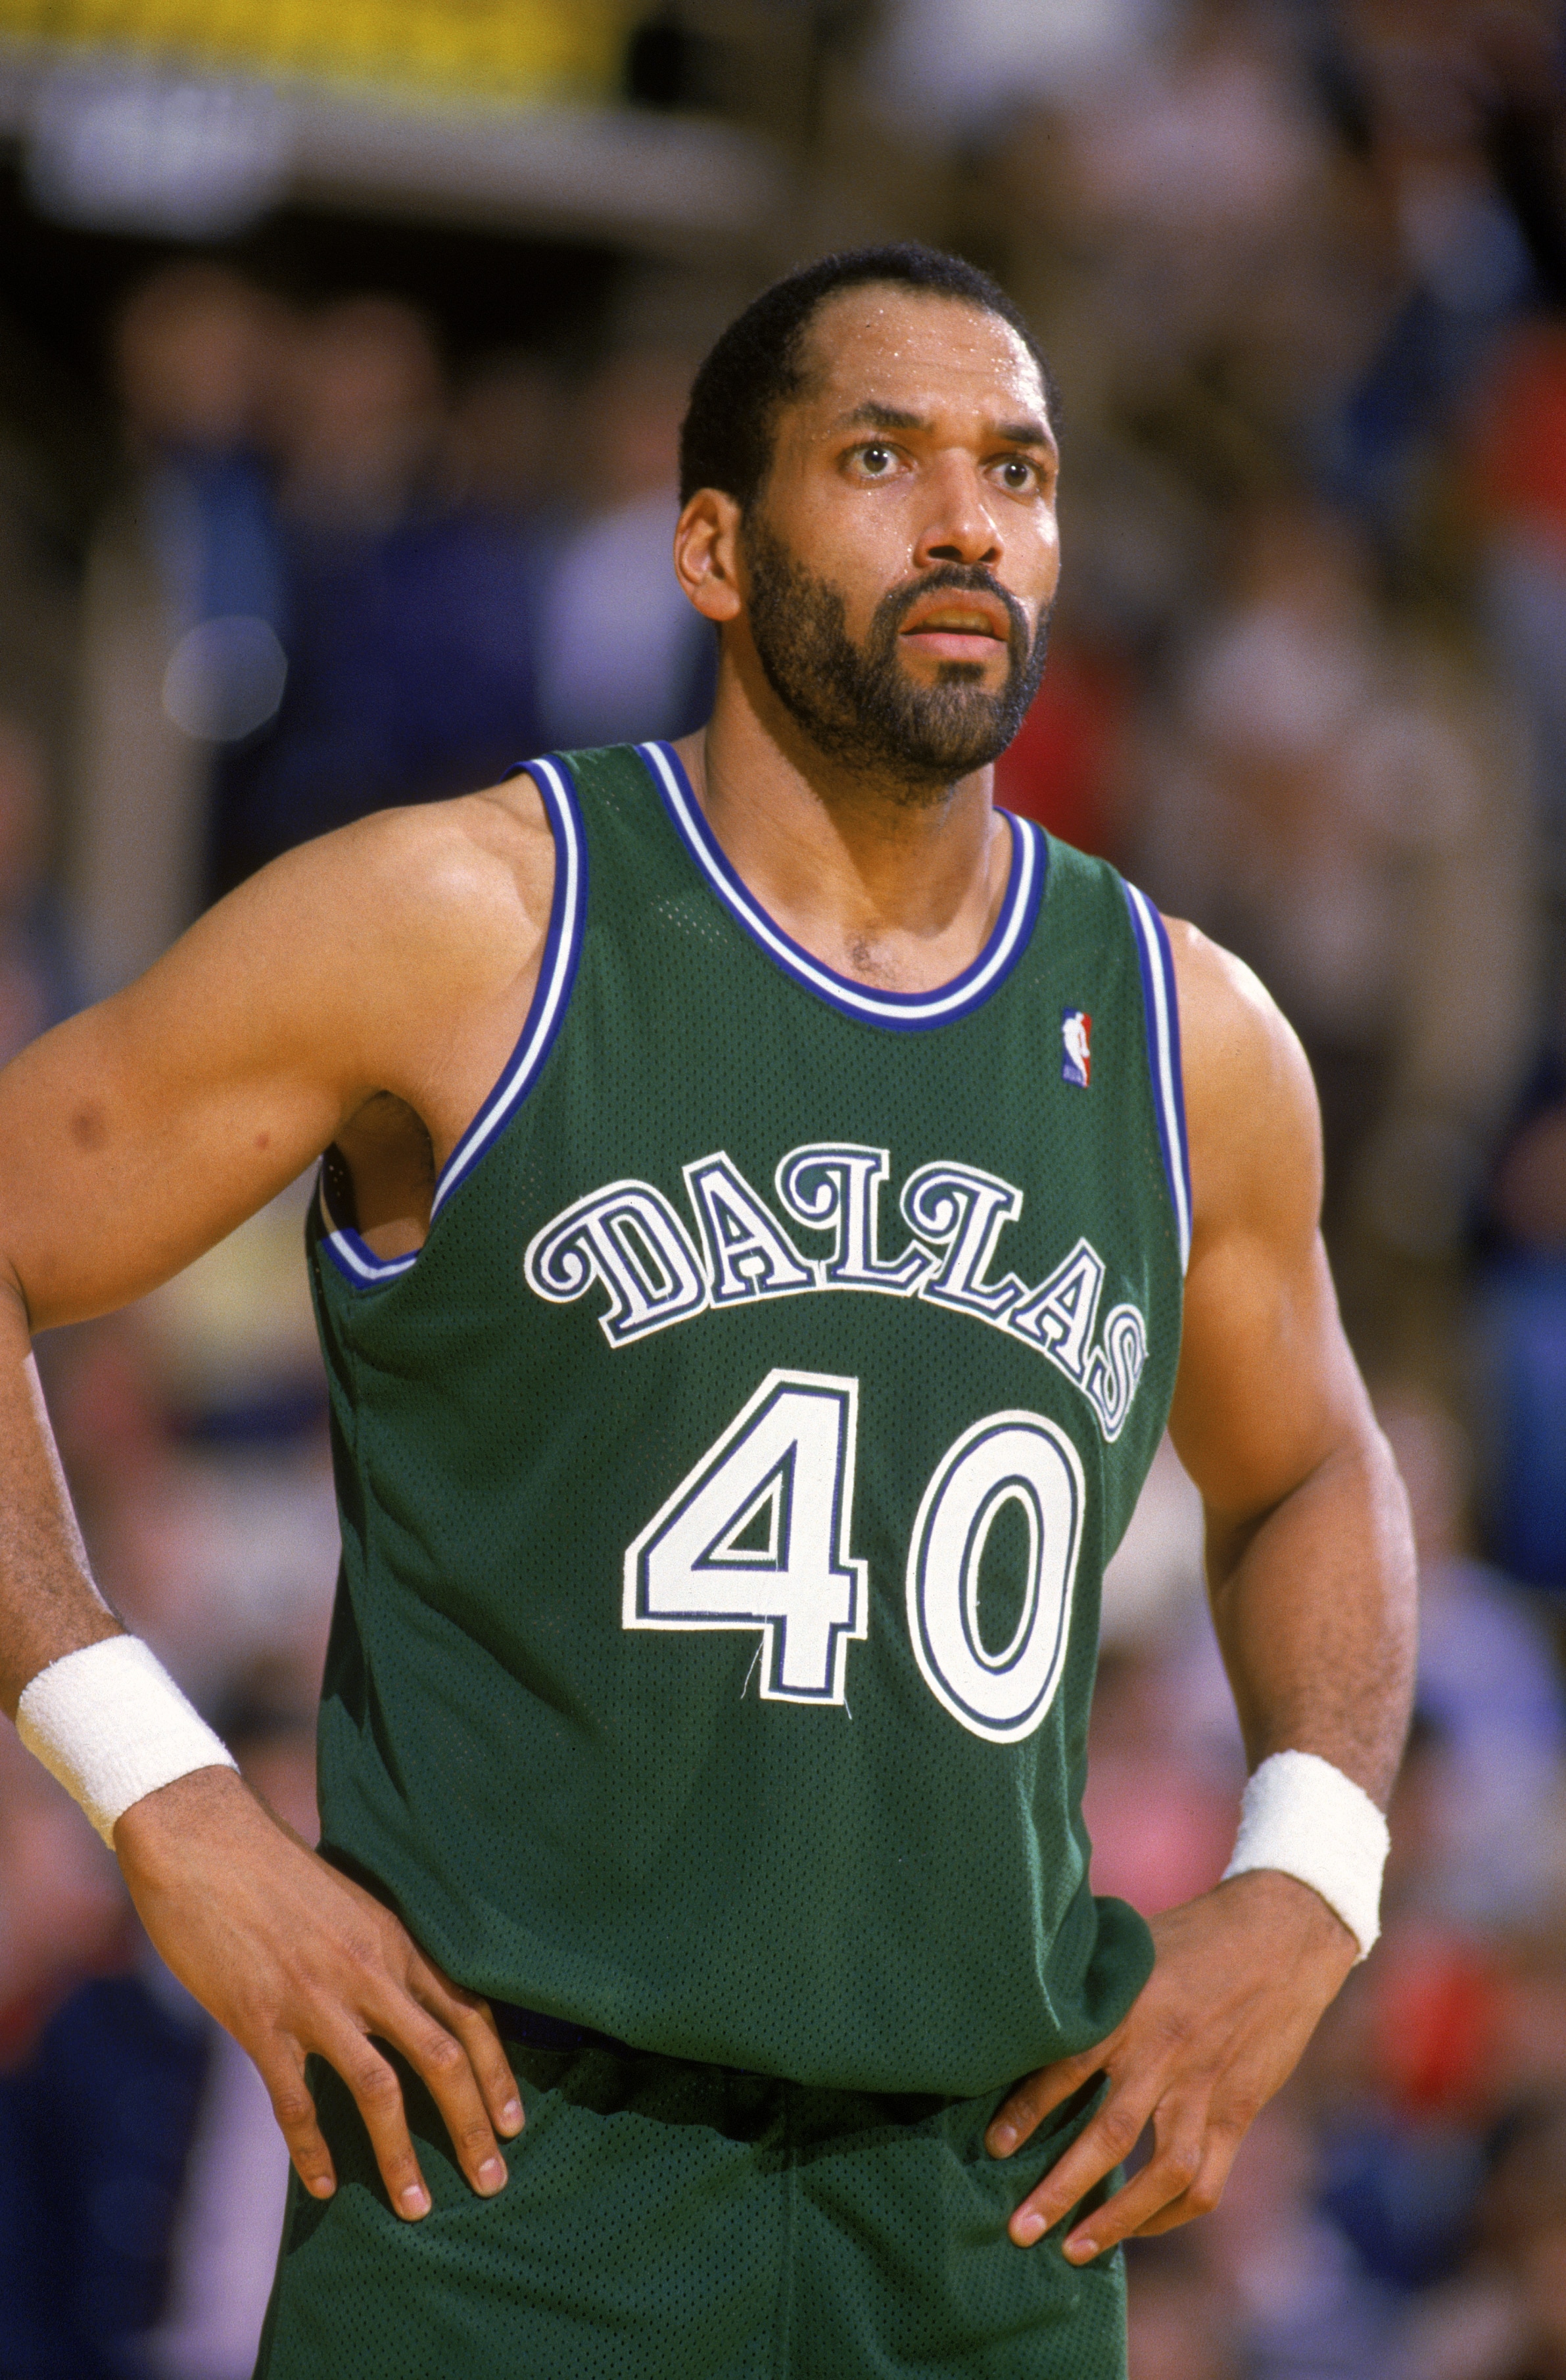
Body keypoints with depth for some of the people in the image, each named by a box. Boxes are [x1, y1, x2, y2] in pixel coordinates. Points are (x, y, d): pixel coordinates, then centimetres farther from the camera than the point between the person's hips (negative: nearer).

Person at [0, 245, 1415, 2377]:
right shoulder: (463, 925, -3)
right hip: (508, 2197, -4)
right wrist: (178, 1823, -8)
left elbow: (1307, 1481, 27)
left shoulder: (1186, 1041, 9)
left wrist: (1307, 1894, 9)